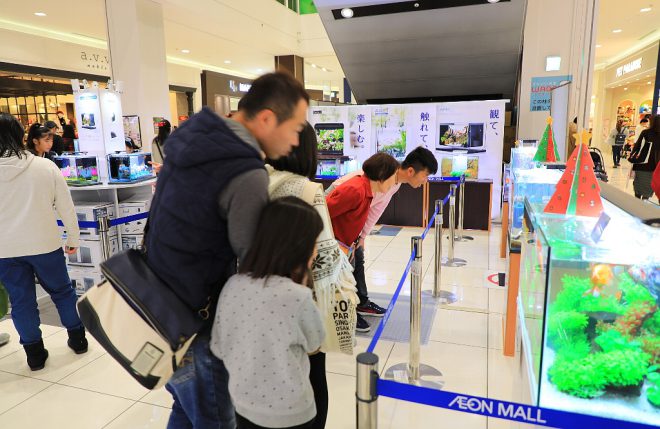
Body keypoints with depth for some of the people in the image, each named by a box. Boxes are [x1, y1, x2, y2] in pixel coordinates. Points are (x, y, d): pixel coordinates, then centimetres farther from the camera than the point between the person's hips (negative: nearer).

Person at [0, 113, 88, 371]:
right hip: (45, 244, 0)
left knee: (21, 301, 11)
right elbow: (66, 206, -5)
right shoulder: (45, 166, -8)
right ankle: (77, 338, 28)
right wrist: (73, 238, 8)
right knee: (62, 291, 17)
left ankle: (34, 354, 20)